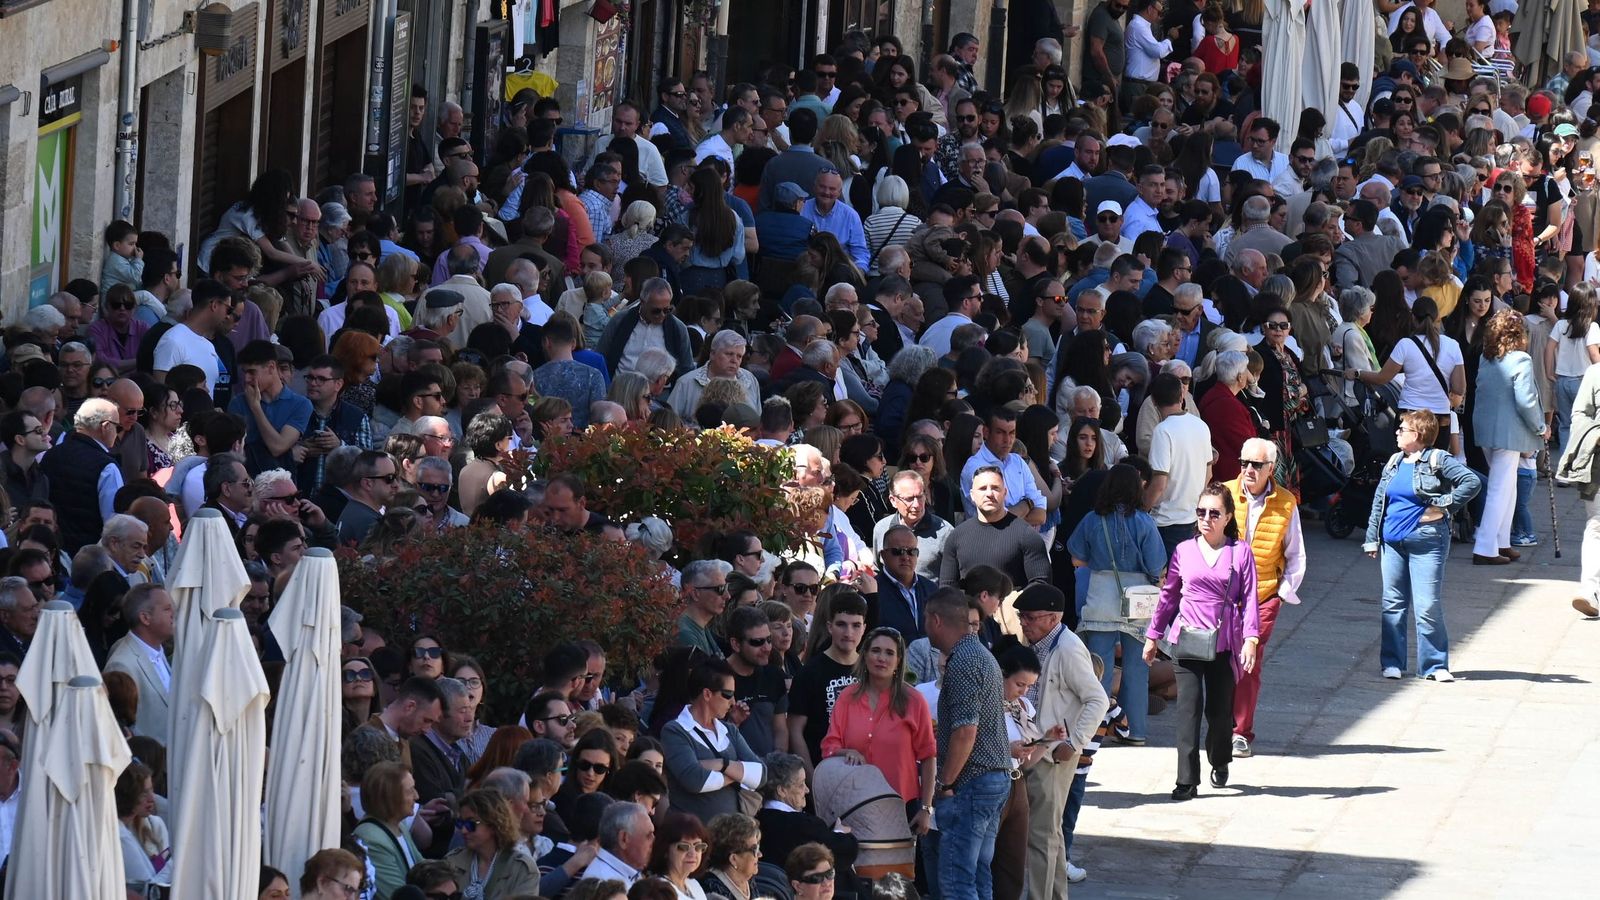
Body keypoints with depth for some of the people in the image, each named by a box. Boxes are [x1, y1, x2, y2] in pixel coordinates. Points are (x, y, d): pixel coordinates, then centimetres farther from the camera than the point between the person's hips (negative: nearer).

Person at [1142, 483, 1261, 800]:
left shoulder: (1240, 552, 2)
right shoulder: (1184, 551, 7)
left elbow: (1249, 598, 0)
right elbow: (1168, 596, 16)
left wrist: (1250, 639, -11)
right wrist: (1153, 636, 18)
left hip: (1224, 642, -1)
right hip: (1187, 640, 1)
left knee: (1220, 710, 7)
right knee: (1189, 709, -7)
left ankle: (1220, 763, 36)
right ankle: (1187, 781, -6)